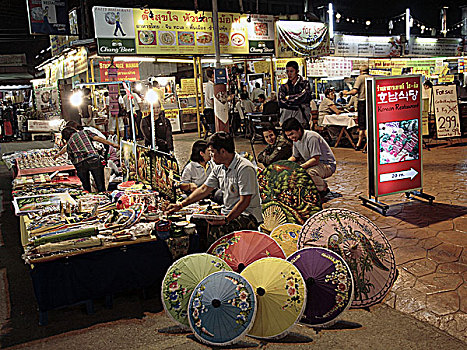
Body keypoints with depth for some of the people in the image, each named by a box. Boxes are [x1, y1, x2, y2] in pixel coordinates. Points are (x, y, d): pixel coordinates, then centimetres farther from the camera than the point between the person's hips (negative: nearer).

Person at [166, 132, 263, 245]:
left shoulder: (245, 168, -18)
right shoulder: (219, 168, 8)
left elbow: (244, 202, -21)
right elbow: (204, 190, 13)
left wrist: (226, 220, -27)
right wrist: (181, 204, 8)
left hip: (247, 216, -8)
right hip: (227, 213, 8)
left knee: (215, 231, -32)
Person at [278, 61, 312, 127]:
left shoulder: (305, 84, 8)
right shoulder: (284, 86, 13)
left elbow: (303, 98, -8)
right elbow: (281, 102, 0)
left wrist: (288, 98, 0)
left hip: (301, 117, -2)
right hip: (286, 117, 2)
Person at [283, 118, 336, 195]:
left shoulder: (311, 137, -25)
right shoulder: (296, 139, 2)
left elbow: (315, 160, -28)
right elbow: (294, 157, 13)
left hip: (327, 165, -9)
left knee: (310, 172, -38)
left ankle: (323, 189, -8)